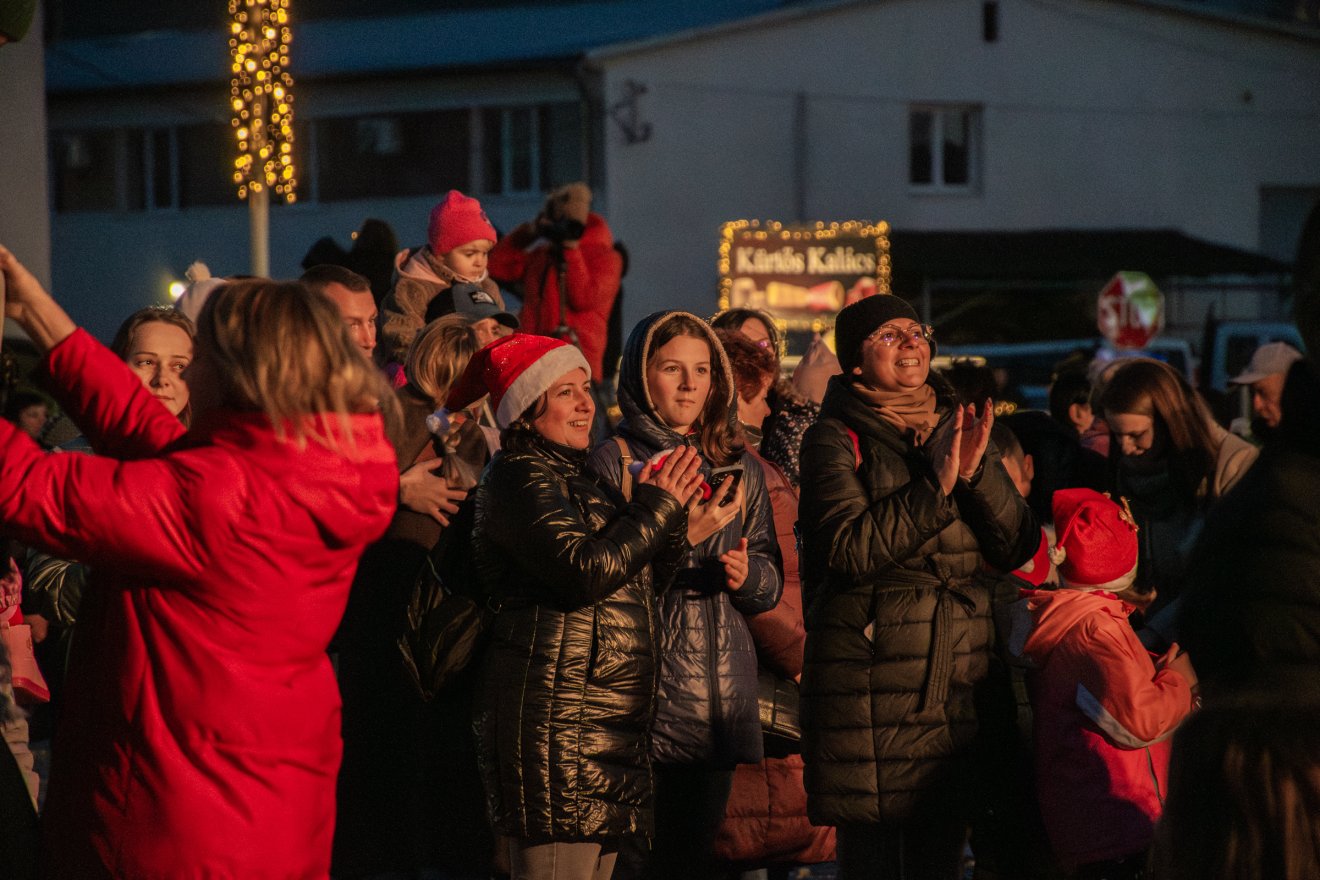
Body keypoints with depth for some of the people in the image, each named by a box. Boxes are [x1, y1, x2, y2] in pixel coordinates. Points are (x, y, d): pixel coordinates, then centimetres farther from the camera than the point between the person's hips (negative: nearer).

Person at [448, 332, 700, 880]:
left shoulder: (577, 479, 23)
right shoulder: (520, 478, -7)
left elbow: (640, 584, 23)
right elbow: (586, 571, -20)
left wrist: (670, 513, 7)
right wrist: (657, 507, -7)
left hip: (606, 723, 10)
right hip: (555, 716, -10)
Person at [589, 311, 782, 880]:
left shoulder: (739, 469, 14)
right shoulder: (614, 461, -2)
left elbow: (771, 582, 16)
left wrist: (747, 574, -6)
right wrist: (684, 536, -16)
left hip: (720, 694, 5)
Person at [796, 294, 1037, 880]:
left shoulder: (958, 430, 14)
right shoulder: (836, 438, 0)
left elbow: (1018, 548, 5)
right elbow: (848, 547, -15)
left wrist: (976, 473, -11)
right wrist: (936, 487, -18)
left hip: (958, 674, 5)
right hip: (869, 673, -5)